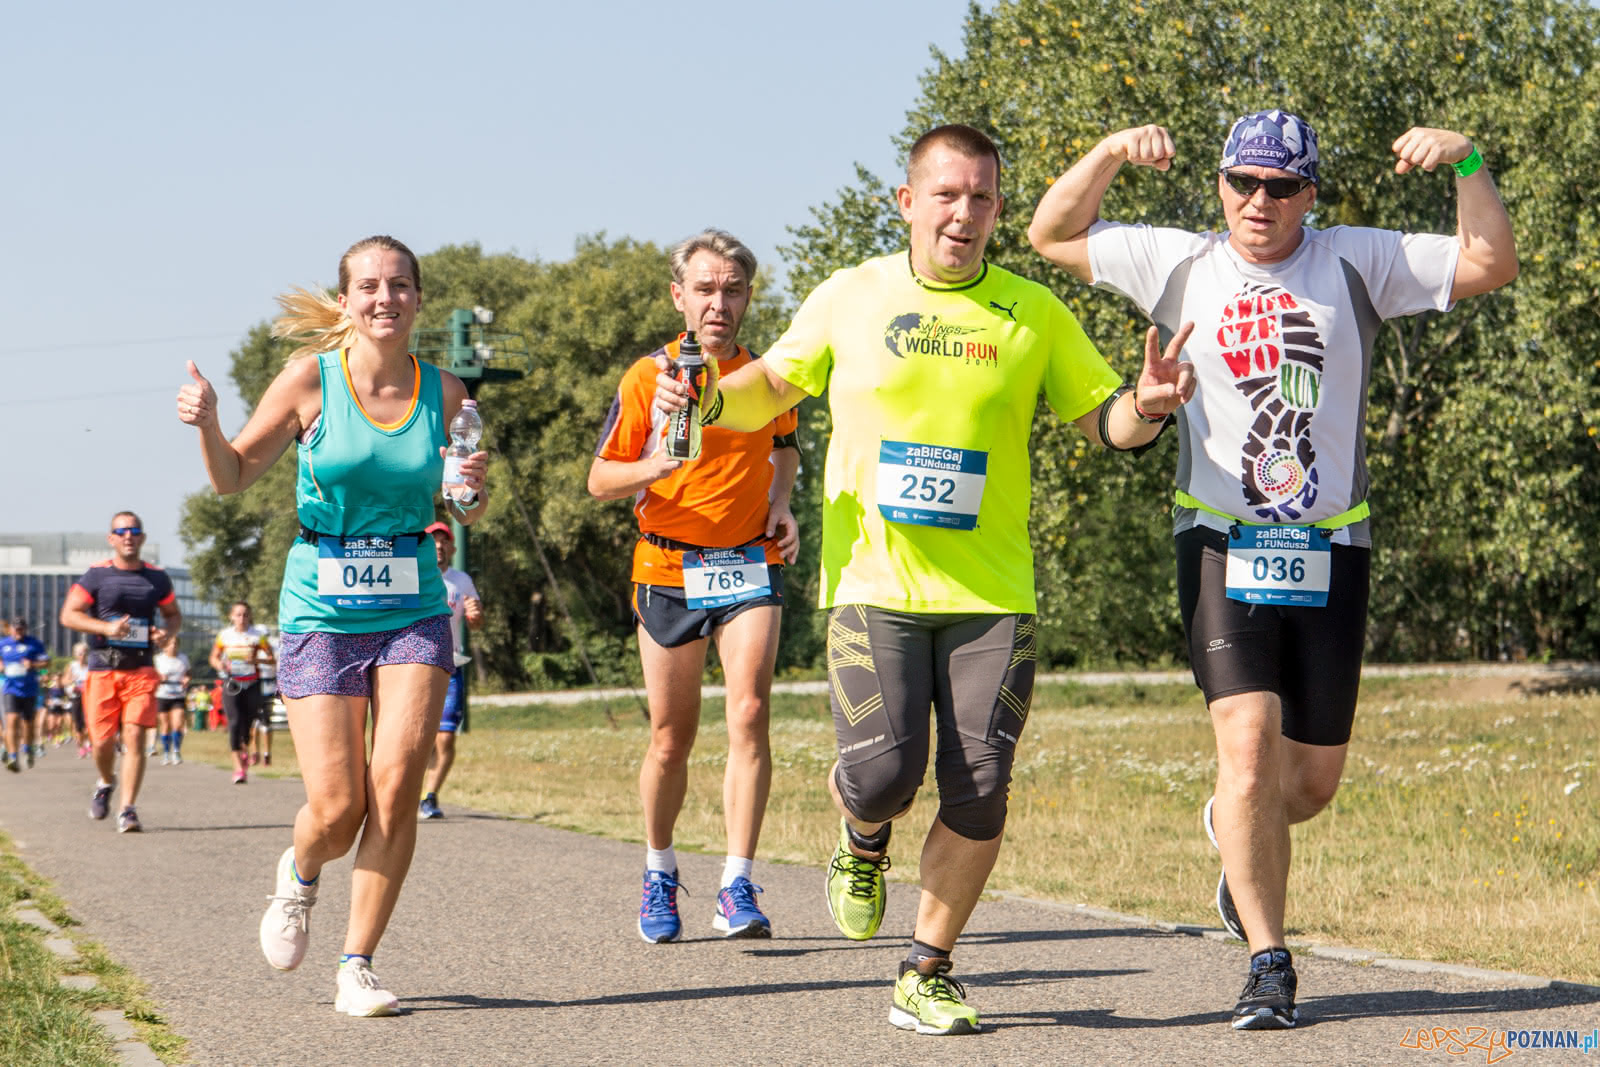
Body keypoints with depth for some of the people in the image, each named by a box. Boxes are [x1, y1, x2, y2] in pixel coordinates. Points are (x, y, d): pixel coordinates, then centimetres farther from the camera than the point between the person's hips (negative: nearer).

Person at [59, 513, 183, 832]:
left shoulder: (156, 578, 9)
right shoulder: (96, 575, 1)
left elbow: (174, 615, 22)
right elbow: (68, 615, -3)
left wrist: (166, 631, -2)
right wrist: (106, 628, -17)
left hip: (141, 671, 1)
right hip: (102, 670, -1)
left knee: (134, 737, -11)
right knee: (103, 741, 1)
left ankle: (127, 810, -8)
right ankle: (106, 783, 34)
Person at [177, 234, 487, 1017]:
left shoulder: (443, 392, 2)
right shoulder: (312, 379, -5)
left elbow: (467, 512, 14)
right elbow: (234, 477, 3)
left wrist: (474, 487, -9)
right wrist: (207, 424, -17)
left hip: (414, 609, 2)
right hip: (322, 608, -2)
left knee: (396, 784, -13)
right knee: (336, 809, -7)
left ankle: (356, 966, 1)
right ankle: (300, 877, 30)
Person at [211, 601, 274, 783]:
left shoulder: (257, 635, 0)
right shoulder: (224, 635, 3)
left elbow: (271, 657, 0)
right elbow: (214, 658, 12)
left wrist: (257, 660, -19)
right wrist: (220, 665, -11)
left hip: (252, 684, 1)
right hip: (231, 684, -1)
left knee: (248, 721, 5)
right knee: (234, 722, -13)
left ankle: (245, 749, 40)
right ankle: (238, 767, -15)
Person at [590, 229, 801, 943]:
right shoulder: (646, 378, -3)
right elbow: (600, 481, 0)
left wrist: (782, 504, 6)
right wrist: (650, 469, -22)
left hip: (751, 564, 1)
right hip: (670, 570, -1)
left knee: (750, 710, -17)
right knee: (671, 736, 6)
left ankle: (738, 888, -16)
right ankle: (659, 872, 28)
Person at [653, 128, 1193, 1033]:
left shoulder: (1033, 313, 5)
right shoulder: (850, 298, 5)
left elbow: (1103, 419, 9)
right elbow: (774, 386, 17)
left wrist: (1147, 407, -13)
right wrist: (708, 400, -3)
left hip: (993, 593, 1)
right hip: (873, 584, -1)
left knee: (978, 793, -4)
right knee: (883, 772, -14)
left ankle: (926, 976, 13)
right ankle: (864, 838, 25)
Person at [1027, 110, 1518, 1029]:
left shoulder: (1358, 263, 4)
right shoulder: (1181, 266, 6)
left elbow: (1490, 264, 1)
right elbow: (1053, 235, 12)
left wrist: (1467, 164, -11)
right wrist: (1111, 154, -2)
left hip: (1331, 551, 1)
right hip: (1224, 544, -1)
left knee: (1314, 781, 6)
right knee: (1249, 744, -17)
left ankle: (1236, 831, 42)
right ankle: (1268, 965, -7)